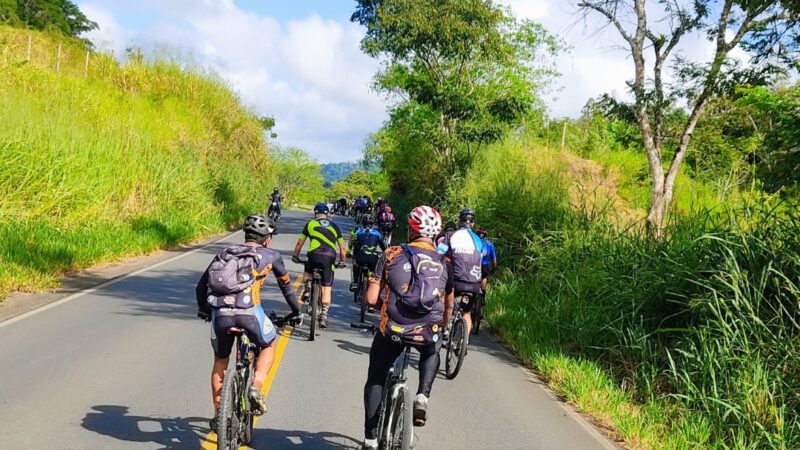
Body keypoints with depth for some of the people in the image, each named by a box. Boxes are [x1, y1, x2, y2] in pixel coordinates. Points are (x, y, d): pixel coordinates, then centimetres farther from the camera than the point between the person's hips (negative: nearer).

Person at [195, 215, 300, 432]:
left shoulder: (225, 253, 26)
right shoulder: (270, 255, 19)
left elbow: (201, 285, 28)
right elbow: (286, 284, 33)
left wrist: (203, 310, 45)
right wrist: (296, 310, 48)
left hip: (220, 312, 3)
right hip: (249, 311, -3)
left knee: (220, 361, 25)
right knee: (268, 345, 26)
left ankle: (218, 415, 28)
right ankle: (256, 387, 6)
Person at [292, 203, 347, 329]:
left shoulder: (310, 223, 17)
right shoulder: (334, 226, 21)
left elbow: (300, 243, 22)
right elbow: (342, 247, 19)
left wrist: (295, 256, 36)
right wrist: (342, 261, 33)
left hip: (315, 254, -1)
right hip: (330, 257, 1)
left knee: (307, 271, 32)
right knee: (327, 288, 6)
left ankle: (307, 288, 5)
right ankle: (324, 316, 0)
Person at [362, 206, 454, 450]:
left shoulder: (392, 255, 2)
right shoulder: (445, 263, 10)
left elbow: (371, 299, -1)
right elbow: (449, 306, 17)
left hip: (393, 329, -1)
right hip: (429, 333, 2)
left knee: (375, 379, 22)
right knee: (432, 353, 37)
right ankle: (423, 396, 13)